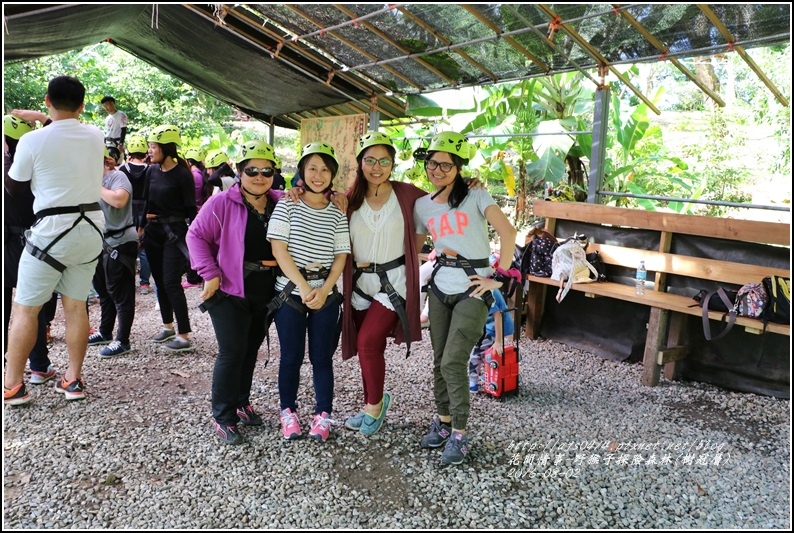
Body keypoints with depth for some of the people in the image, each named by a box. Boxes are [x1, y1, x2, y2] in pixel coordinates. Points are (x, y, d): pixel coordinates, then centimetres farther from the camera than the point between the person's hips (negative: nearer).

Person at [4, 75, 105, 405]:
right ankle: (73, 379, 16)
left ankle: (12, 386, 10)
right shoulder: (96, 137, 4)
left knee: (24, 308, 5)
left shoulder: (32, 140, -10)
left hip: (53, 229, -5)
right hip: (91, 227, 5)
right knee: (76, 305, 11)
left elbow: (15, 189, 2)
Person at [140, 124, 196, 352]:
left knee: (171, 283, -10)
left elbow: (190, 209, -11)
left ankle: (184, 336, -5)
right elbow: (146, 201, 14)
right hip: (153, 231, 7)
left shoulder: (182, 175, -12)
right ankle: (168, 326, 26)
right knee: (159, 281, 12)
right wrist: (142, 226, 9)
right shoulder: (152, 171, 6)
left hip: (175, 232, -7)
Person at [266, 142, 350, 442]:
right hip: (290, 290, -1)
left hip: (326, 293, 2)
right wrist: (303, 287, -15)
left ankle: (323, 415, 19)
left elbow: (341, 255, 3)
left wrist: (324, 290, -12)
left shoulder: (337, 214, 6)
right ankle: (288, 412, 24)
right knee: (292, 356, 6)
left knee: (322, 357, 7)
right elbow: (278, 248, -8)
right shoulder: (287, 205, -1)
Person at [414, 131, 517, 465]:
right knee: (439, 361, 10)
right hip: (439, 288, 5)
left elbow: (508, 233, -13)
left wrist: (500, 278, -14)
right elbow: (414, 248, 17)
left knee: (453, 362, -10)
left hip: (472, 290, -5)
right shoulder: (422, 206, 7)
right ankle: (443, 421, 29)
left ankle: (459, 435, 6)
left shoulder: (476, 197, -7)